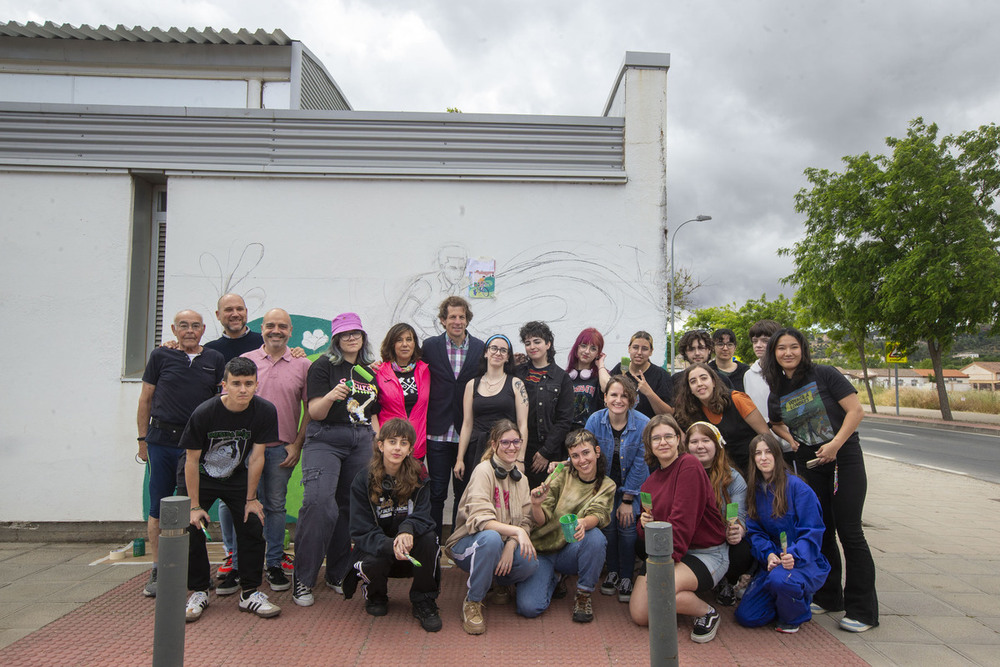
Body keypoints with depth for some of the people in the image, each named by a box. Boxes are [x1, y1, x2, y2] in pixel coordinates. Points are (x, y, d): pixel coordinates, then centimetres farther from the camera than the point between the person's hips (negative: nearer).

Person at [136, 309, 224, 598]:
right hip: (162, 441, 0)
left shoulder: (215, 360, 9)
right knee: (159, 507, 4)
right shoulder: (161, 356, 6)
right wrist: (143, 439, 5)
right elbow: (145, 399, 9)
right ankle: (157, 570, 15)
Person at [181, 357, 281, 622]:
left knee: (253, 526, -8)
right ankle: (199, 593, 7)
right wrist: (194, 506, -15)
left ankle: (250, 593, 4)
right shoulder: (204, 413, -25)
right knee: (191, 529, -11)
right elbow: (192, 460, -16)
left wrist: (251, 498, -8)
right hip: (201, 477, -1)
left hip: (238, 477, 2)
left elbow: (256, 457, -12)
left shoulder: (265, 412, -20)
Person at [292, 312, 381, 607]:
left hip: (361, 442, 5)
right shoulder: (324, 366, 1)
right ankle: (303, 579, -8)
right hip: (326, 439, -4)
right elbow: (315, 412, -6)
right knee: (318, 501, -19)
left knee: (351, 506, 4)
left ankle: (337, 575, 18)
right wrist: (330, 397, -26)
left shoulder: (370, 371, 16)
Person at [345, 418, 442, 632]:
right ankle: (375, 595, 5)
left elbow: (423, 517, -14)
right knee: (373, 563, -34)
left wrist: (407, 530, -39)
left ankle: (424, 602, -8)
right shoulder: (363, 480, -10)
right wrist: (391, 546, -35)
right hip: (376, 550, -1)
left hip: (410, 551, 1)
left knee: (429, 538, -30)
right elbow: (361, 531, -16)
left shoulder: (418, 478, -5)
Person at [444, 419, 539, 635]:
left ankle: (501, 582, 10)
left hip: (505, 544, 5)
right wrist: (516, 531, -35)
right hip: (468, 544, -5)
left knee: (531, 563, -25)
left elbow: (525, 522, 1)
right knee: (491, 538, -39)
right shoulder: (483, 471, -14)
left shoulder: (521, 479, 8)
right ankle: (472, 602, -17)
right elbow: (480, 519, -25)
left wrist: (510, 546, -18)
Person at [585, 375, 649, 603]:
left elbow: (639, 465, -14)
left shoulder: (643, 424, -20)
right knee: (607, 524, -5)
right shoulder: (595, 420, -16)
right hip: (605, 482, 1)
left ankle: (626, 577, 11)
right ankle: (612, 571, 18)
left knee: (627, 527, -8)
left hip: (633, 484, -1)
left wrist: (627, 500, -11)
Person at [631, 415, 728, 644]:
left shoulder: (689, 465, -13)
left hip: (706, 553, -7)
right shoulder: (649, 482, 10)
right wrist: (644, 524, -8)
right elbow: (645, 534, 15)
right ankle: (682, 595, 20)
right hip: (666, 552, 7)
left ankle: (708, 613, -2)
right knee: (640, 615, -8)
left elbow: (682, 520, -20)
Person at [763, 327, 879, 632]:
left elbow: (856, 410, -11)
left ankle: (862, 610, 4)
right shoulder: (777, 392, 5)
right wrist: (792, 442, 3)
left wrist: (835, 444, -19)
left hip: (844, 459, -5)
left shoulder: (824, 375, -8)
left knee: (849, 531, -5)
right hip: (809, 465, 5)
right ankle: (828, 597, 26)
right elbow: (776, 423, 22)